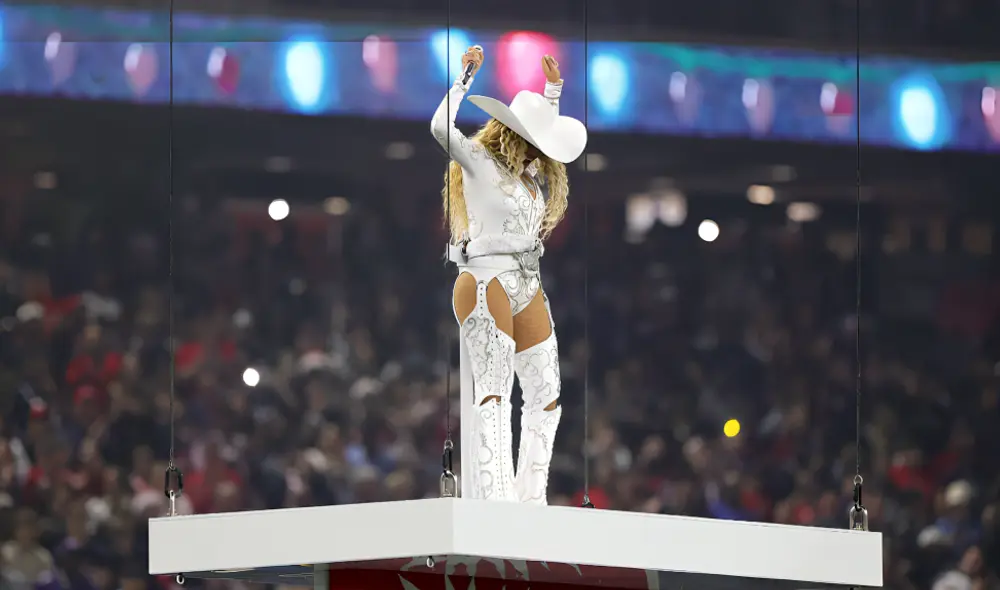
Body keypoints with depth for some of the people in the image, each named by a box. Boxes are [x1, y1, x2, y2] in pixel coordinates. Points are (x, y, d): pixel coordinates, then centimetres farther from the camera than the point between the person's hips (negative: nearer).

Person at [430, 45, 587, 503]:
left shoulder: (529, 169, 18)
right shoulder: (479, 162, -4)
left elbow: (548, 135, 40)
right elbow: (441, 127, -21)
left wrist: (554, 89, 29)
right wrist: (467, 79, -14)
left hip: (527, 288, 9)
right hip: (486, 282, -9)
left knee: (545, 397, 6)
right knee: (493, 394, -15)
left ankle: (531, 498, 11)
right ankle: (496, 500, -22)